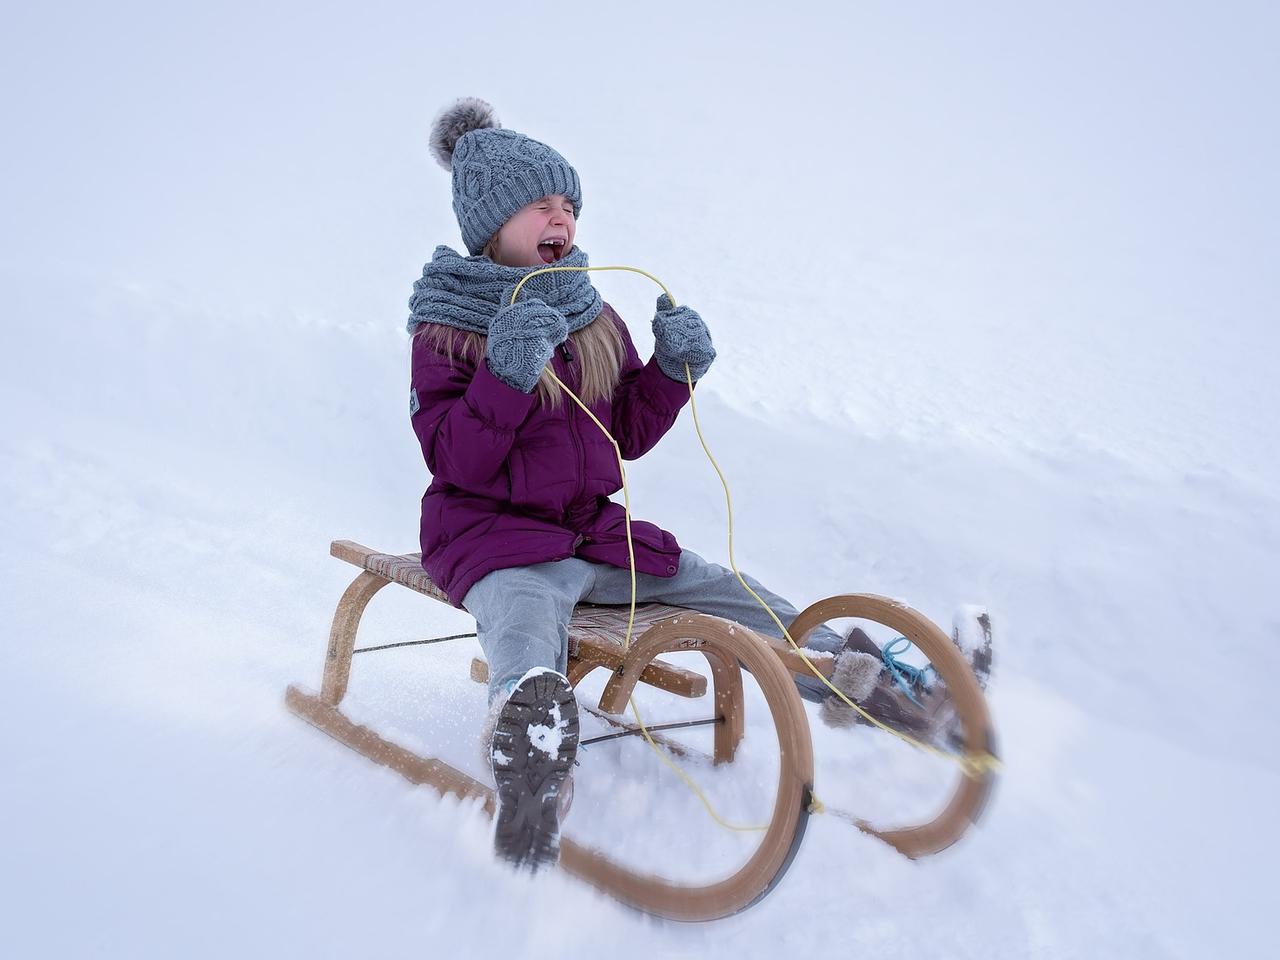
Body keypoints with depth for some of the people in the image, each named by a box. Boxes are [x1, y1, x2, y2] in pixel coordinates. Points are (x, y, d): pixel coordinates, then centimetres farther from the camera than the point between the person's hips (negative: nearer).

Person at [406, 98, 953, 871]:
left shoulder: (595, 318, 12)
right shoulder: (448, 326, -4)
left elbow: (629, 436, 12)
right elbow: (454, 462, -13)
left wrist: (673, 369, -4)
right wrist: (507, 377, -28)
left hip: (597, 532, 6)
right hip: (497, 539, -5)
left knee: (736, 599, -1)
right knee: (531, 672, -38)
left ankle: (869, 687, 12)